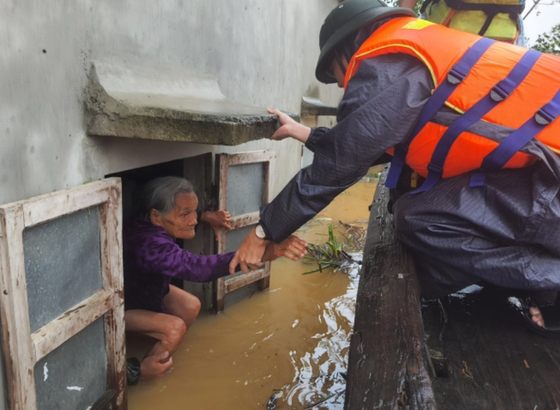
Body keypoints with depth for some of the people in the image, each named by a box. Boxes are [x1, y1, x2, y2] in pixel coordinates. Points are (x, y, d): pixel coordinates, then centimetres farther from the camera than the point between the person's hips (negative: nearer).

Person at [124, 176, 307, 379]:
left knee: (191, 306, -3)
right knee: (175, 328, -23)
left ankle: (161, 354, 18)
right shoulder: (150, 245, -45)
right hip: (125, 303, -9)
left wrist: (205, 217, -11)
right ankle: (140, 373, 4)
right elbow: (198, 267, -59)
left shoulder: (153, 225, -16)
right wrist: (265, 252, -67)